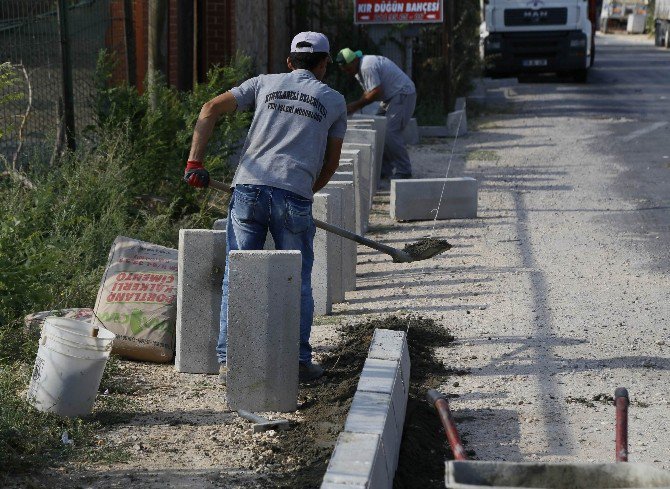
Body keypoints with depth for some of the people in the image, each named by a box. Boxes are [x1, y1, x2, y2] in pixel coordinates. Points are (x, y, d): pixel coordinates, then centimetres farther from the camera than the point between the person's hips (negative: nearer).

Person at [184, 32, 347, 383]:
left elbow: (211, 110, 10)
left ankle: (228, 361, 3)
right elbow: (331, 164, 19)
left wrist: (194, 162, 8)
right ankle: (299, 362, 12)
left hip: (248, 187, 1)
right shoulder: (334, 100, 17)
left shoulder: (265, 83, 19)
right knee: (297, 281, 10)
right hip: (294, 195, -1)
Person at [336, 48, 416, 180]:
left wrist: (355, 105, -17)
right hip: (391, 97, 11)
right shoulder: (359, 70, 12)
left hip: (403, 95, -11)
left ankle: (403, 171, -10)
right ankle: (385, 169, 11)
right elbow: (369, 92, 17)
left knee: (390, 134, -17)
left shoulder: (367, 67, -22)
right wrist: (355, 106, 1)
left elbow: (376, 92, -25)